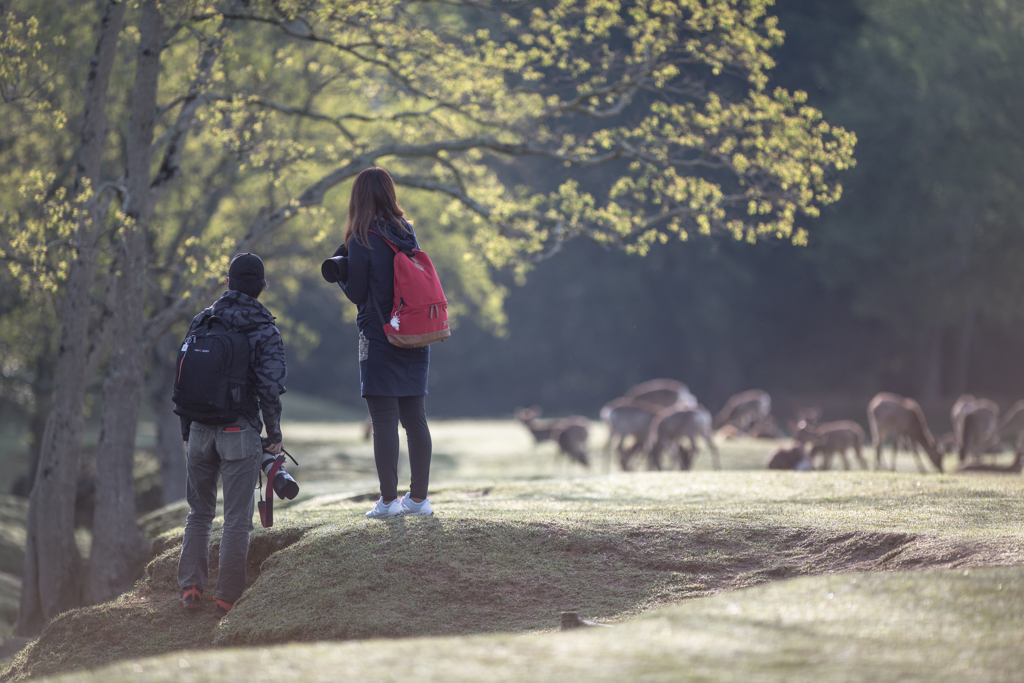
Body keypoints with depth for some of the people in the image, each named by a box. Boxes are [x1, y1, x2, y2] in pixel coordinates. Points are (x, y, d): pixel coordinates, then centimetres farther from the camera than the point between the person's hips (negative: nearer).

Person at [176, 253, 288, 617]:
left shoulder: (201, 323, 6)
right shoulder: (264, 331, -7)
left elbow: (184, 378, 8)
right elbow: (270, 386, -15)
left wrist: (187, 431, 15)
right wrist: (275, 434, -3)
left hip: (200, 431, 4)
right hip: (240, 433, -4)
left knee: (199, 513, 17)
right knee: (237, 520, 2)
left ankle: (190, 587, 11)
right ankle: (227, 598, 2)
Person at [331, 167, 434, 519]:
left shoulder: (362, 240, -11)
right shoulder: (407, 233, 6)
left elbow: (357, 293, -7)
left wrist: (340, 269, 8)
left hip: (379, 338, -6)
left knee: (384, 420, -3)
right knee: (415, 417, 9)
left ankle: (388, 500, -2)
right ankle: (418, 497, 14)